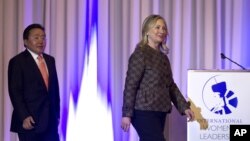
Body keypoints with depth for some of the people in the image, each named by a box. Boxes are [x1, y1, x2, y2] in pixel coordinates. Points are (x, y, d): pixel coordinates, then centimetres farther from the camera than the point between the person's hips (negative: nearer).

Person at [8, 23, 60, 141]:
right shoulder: (18, 61, -5)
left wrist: (57, 114, 11)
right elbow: (15, 92, -10)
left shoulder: (50, 60, 15)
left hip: (50, 120, 6)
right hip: (30, 121, -6)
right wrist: (24, 117, -17)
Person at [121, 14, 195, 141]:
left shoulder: (163, 57, 17)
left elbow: (171, 86, 20)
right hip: (144, 112, -8)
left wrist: (184, 107, 12)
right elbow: (130, 85, -13)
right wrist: (126, 114, -17)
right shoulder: (140, 54, -8)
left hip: (159, 112, 8)